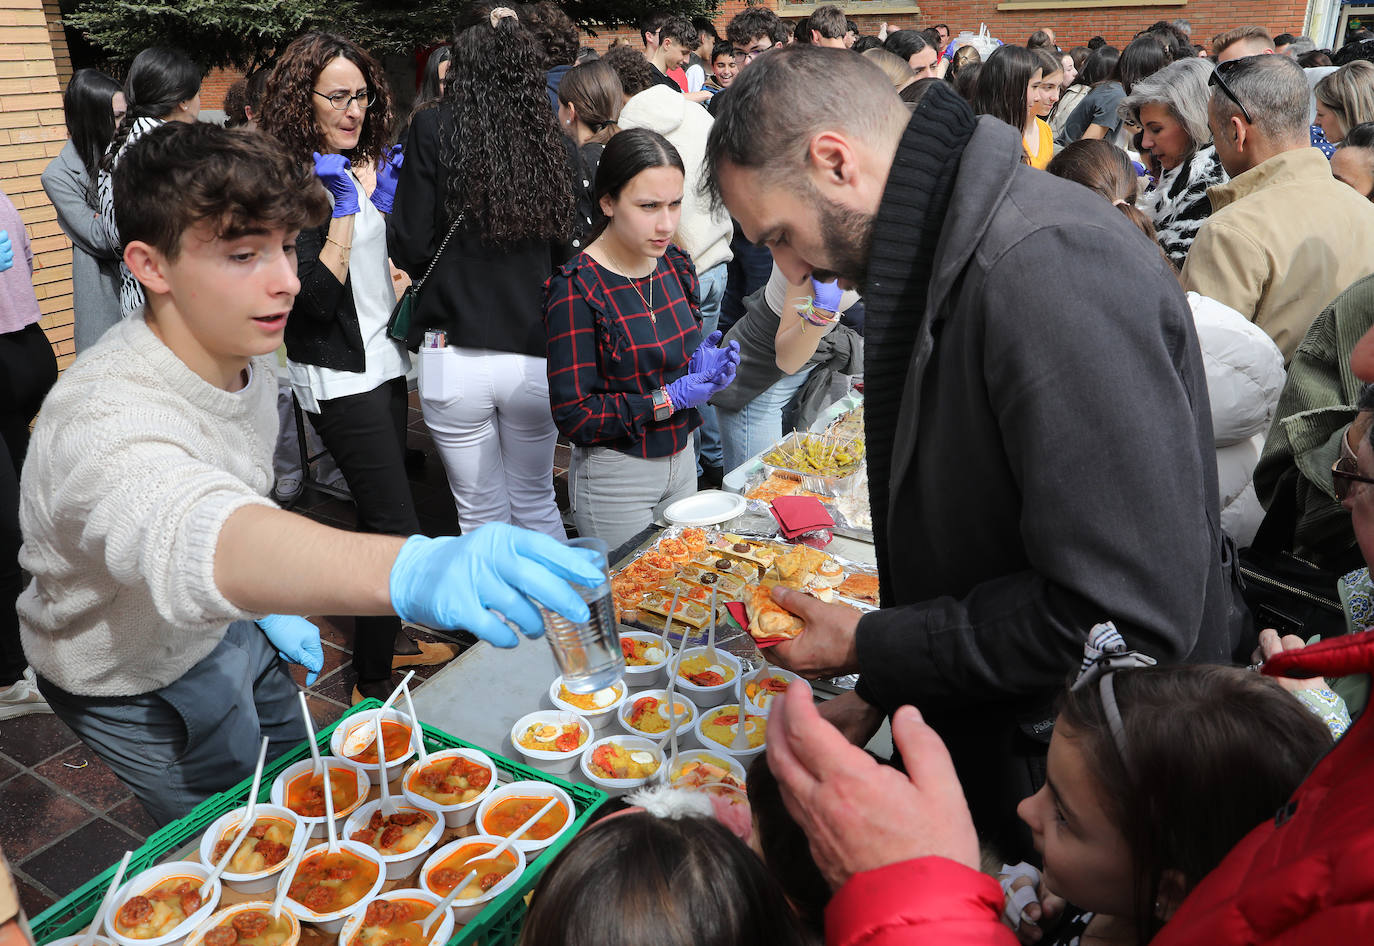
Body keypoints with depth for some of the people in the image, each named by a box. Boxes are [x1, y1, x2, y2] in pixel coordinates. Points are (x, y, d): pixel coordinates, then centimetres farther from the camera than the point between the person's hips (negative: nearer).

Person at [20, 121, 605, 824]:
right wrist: (413, 572, -79)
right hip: (143, 685, -7)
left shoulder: (243, 352, -11)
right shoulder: (106, 418, -41)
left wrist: (268, 604, 4)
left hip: (226, 626, 8)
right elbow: (193, 536, -63)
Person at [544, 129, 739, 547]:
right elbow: (573, 416, -20)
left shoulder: (675, 265, 0)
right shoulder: (577, 291, -20)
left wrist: (703, 368, -8)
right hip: (615, 477, -6)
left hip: (682, 459, 7)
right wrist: (669, 398, -23)